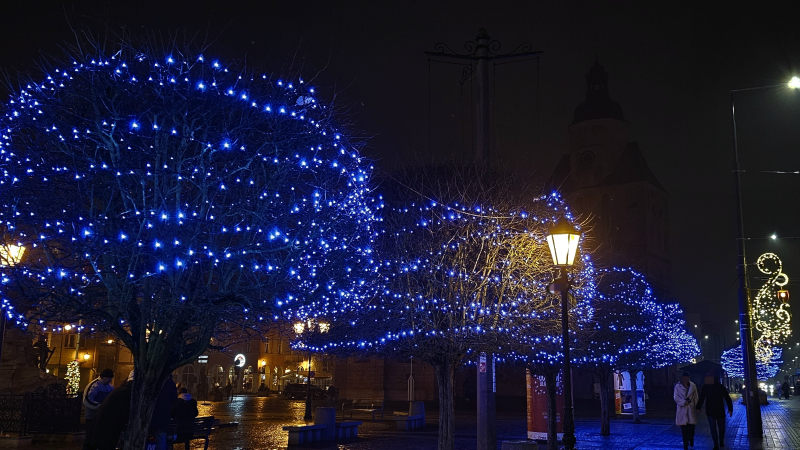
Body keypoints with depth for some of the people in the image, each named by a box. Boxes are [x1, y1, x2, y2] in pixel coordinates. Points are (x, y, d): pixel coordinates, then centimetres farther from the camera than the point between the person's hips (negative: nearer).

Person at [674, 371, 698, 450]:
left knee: (691, 426, 1)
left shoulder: (693, 386, 6)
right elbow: (675, 397, -5)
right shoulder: (678, 386, 1)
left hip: (691, 409, 1)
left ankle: (691, 441, 28)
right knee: (684, 428, 1)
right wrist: (684, 402, -15)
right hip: (682, 409, -1)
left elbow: (695, 397, 7)